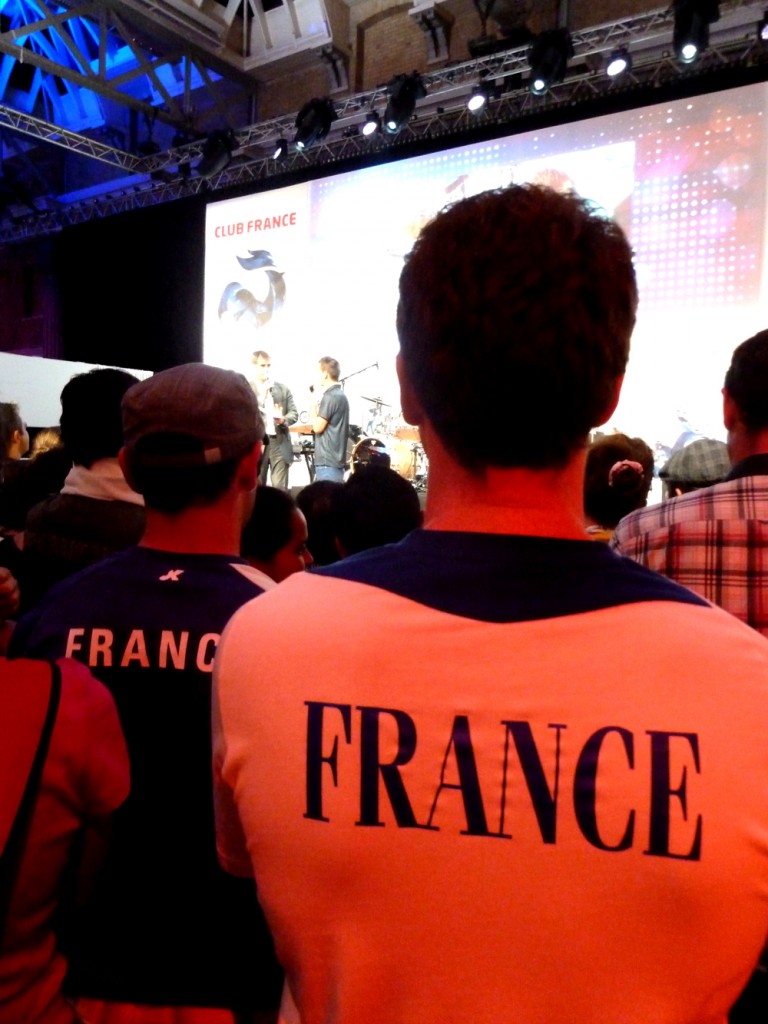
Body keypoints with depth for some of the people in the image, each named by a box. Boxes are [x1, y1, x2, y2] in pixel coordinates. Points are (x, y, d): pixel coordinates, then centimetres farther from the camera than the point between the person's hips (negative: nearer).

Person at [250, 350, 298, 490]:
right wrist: (262, 395, -15)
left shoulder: (283, 388, 11)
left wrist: (283, 419, -14)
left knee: (280, 488, -1)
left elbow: (294, 413, 8)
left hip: (280, 443, 1)